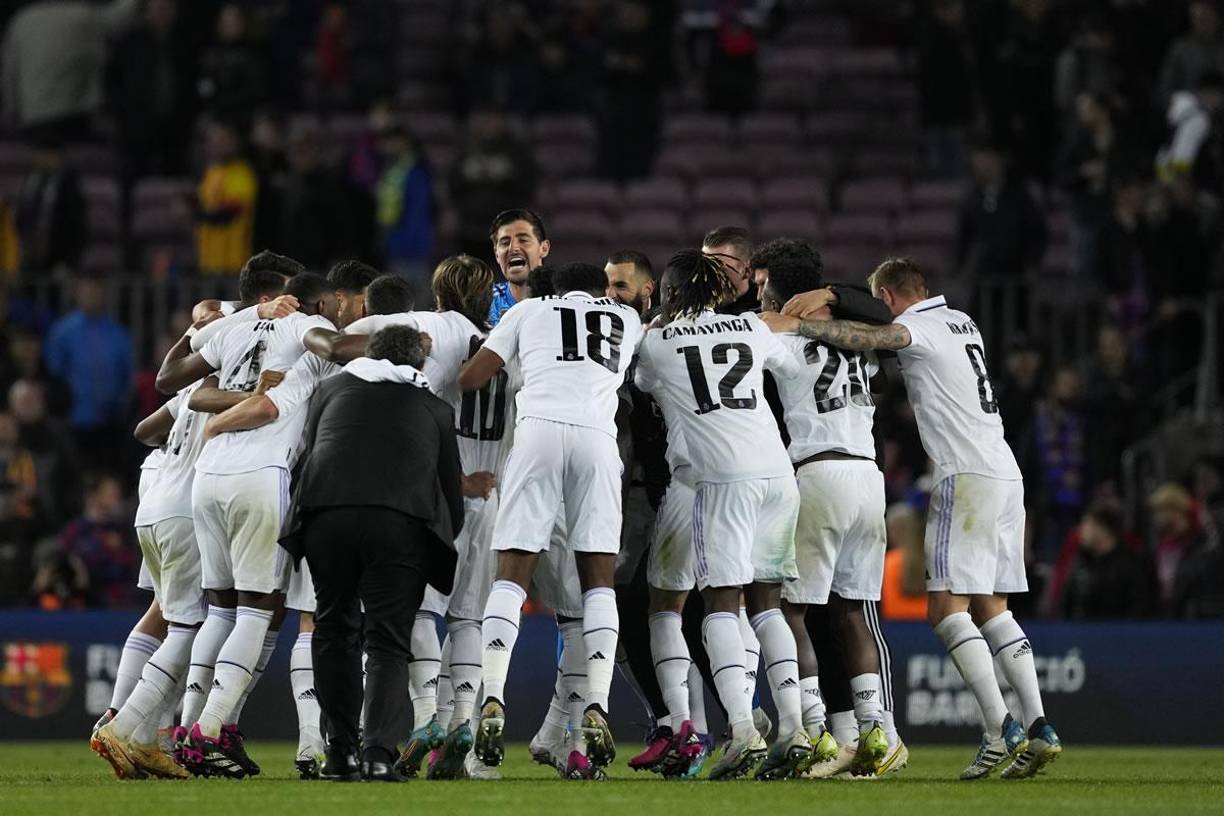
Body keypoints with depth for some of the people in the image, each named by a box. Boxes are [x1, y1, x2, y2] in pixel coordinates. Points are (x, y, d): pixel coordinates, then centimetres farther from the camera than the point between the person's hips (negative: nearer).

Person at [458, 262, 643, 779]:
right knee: (598, 579, 7)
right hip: (598, 437, 1)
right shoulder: (628, 321, 28)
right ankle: (597, 708, -8)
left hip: (538, 428, -1)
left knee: (511, 575, 1)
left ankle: (493, 702, -14)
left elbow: (469, 379, 17)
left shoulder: (530, 312, 22)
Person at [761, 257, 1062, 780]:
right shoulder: (961, 322, 21)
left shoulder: (918, 326, -4)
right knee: (991, 609, 10)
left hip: (967, 477, -9)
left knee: (947, 606, -9)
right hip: (1006, 476, 9)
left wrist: (795, 324, -24)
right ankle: (1037, 727, 3)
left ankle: (999, 728, -18)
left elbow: (865, 338, -23)